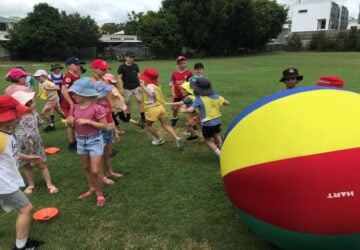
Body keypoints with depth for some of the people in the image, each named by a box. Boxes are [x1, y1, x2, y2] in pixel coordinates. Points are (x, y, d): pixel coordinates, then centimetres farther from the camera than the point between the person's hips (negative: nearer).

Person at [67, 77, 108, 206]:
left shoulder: (96, 108, -19)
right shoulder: (74, 107, -2)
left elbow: (104, 125, -18)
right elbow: (72, 126, 7)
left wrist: (88, 121, -24)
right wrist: (70, 122, -16)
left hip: (94, 140, -6)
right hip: (80, 140, 6)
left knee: (95, 170, -3)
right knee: (86, 168, 19)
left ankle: (100, 193, 19)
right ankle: (92, 188, 39)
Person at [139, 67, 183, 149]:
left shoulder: (150, 86, -18)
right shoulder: (156, 85, 12)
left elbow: (151, 94, -39)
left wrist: (143, 87, -39)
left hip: (153, 109, -8)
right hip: (160, 107, 8)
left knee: (148, 125, 17)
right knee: (165, 125, 8)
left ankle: (159, 139, 24)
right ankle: (177, 138, -8)